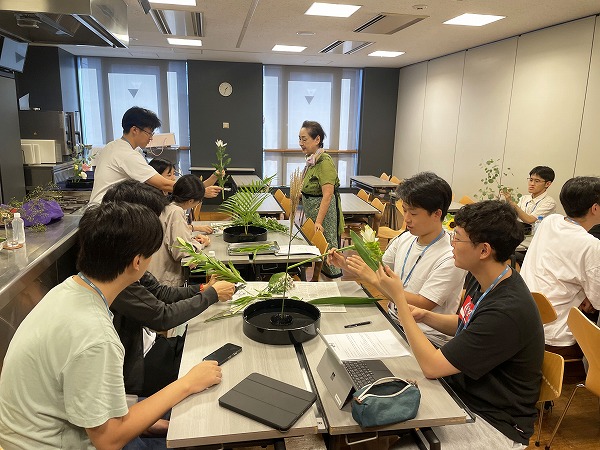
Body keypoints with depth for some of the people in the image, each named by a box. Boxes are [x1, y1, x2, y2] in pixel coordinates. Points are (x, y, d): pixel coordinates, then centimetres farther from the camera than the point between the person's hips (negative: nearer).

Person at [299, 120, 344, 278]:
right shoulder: (311, 159, 8)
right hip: (312, 211, 9)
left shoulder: (325, 162, -19)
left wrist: (318, 221, -29)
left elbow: (327, 195, -26)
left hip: (325, 212, -9)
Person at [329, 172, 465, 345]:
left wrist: (374, 278, -24)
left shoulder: (451, 259, -19)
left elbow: (421, 306, -22)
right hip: (393, 321, 6)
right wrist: (345, 264, -5)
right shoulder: (405, 239, 2)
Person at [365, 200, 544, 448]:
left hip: (493, 422, -8)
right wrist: (425, 316, -4)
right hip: (460, 392, 8)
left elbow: (431, 367, -28)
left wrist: (399, 298, -25)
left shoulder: (508, 310, -31)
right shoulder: (480, 279, -4)